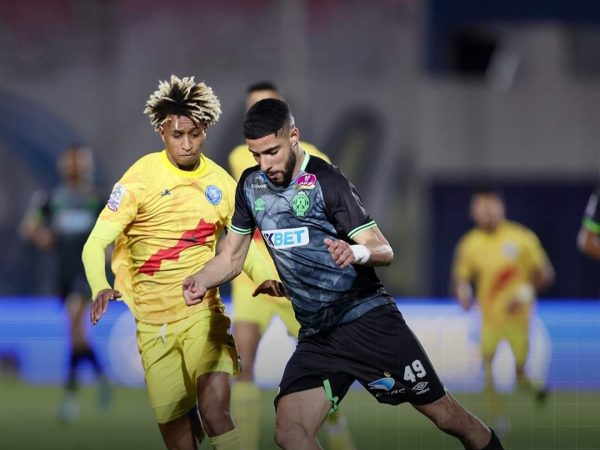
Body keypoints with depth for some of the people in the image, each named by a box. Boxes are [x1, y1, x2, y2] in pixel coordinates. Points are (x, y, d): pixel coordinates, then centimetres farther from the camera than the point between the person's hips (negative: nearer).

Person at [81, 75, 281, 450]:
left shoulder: (221, 183, 3)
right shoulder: (141, 179, -6)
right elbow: (95, 244, -9)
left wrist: (266, 278, -8)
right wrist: (101, 288, -30)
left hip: (204, 312, 1)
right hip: (152, 319, -1)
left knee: (216, 412, -22)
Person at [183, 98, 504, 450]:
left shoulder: (325, 180, -11)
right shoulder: (251, 186, 5)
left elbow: (384, 250, -12)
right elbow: (232, 256, 14)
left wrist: (357, 252, -36)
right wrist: (201, 281, -8)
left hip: (369, 320, -5)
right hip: (316, 337, 5)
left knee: (448, 416, -1)